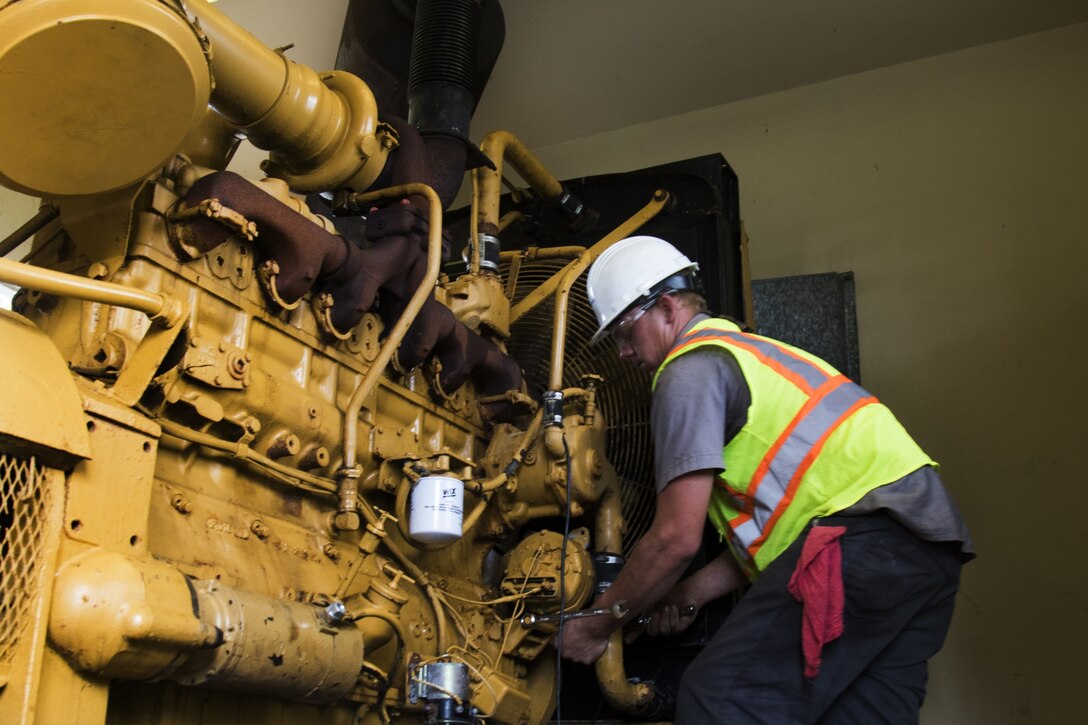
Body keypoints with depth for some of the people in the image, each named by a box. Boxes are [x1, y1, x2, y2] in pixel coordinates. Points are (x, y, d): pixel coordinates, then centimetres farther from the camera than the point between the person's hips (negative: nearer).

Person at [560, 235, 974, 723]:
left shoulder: (690, 371, -1)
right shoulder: (751, 351, 30)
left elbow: (677, 538, -6)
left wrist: (595, 627, 6)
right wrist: (693, 592, 25)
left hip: (863, 536, -11)